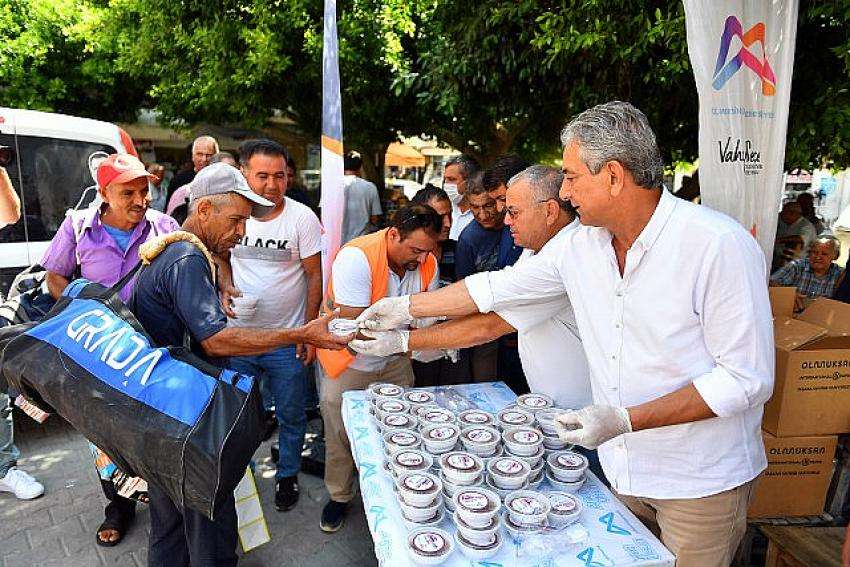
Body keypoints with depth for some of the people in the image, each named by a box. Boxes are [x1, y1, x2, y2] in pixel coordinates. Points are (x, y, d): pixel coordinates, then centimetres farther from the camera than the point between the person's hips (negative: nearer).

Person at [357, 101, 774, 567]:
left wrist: (626, 420, -27)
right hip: (623, 470, 5)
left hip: (702, 482, -5)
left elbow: (747, 379, -20)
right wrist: (406, 307, 10)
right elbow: (496, 287, 5)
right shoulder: (582, 245, -3)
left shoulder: (719, 245, -22)